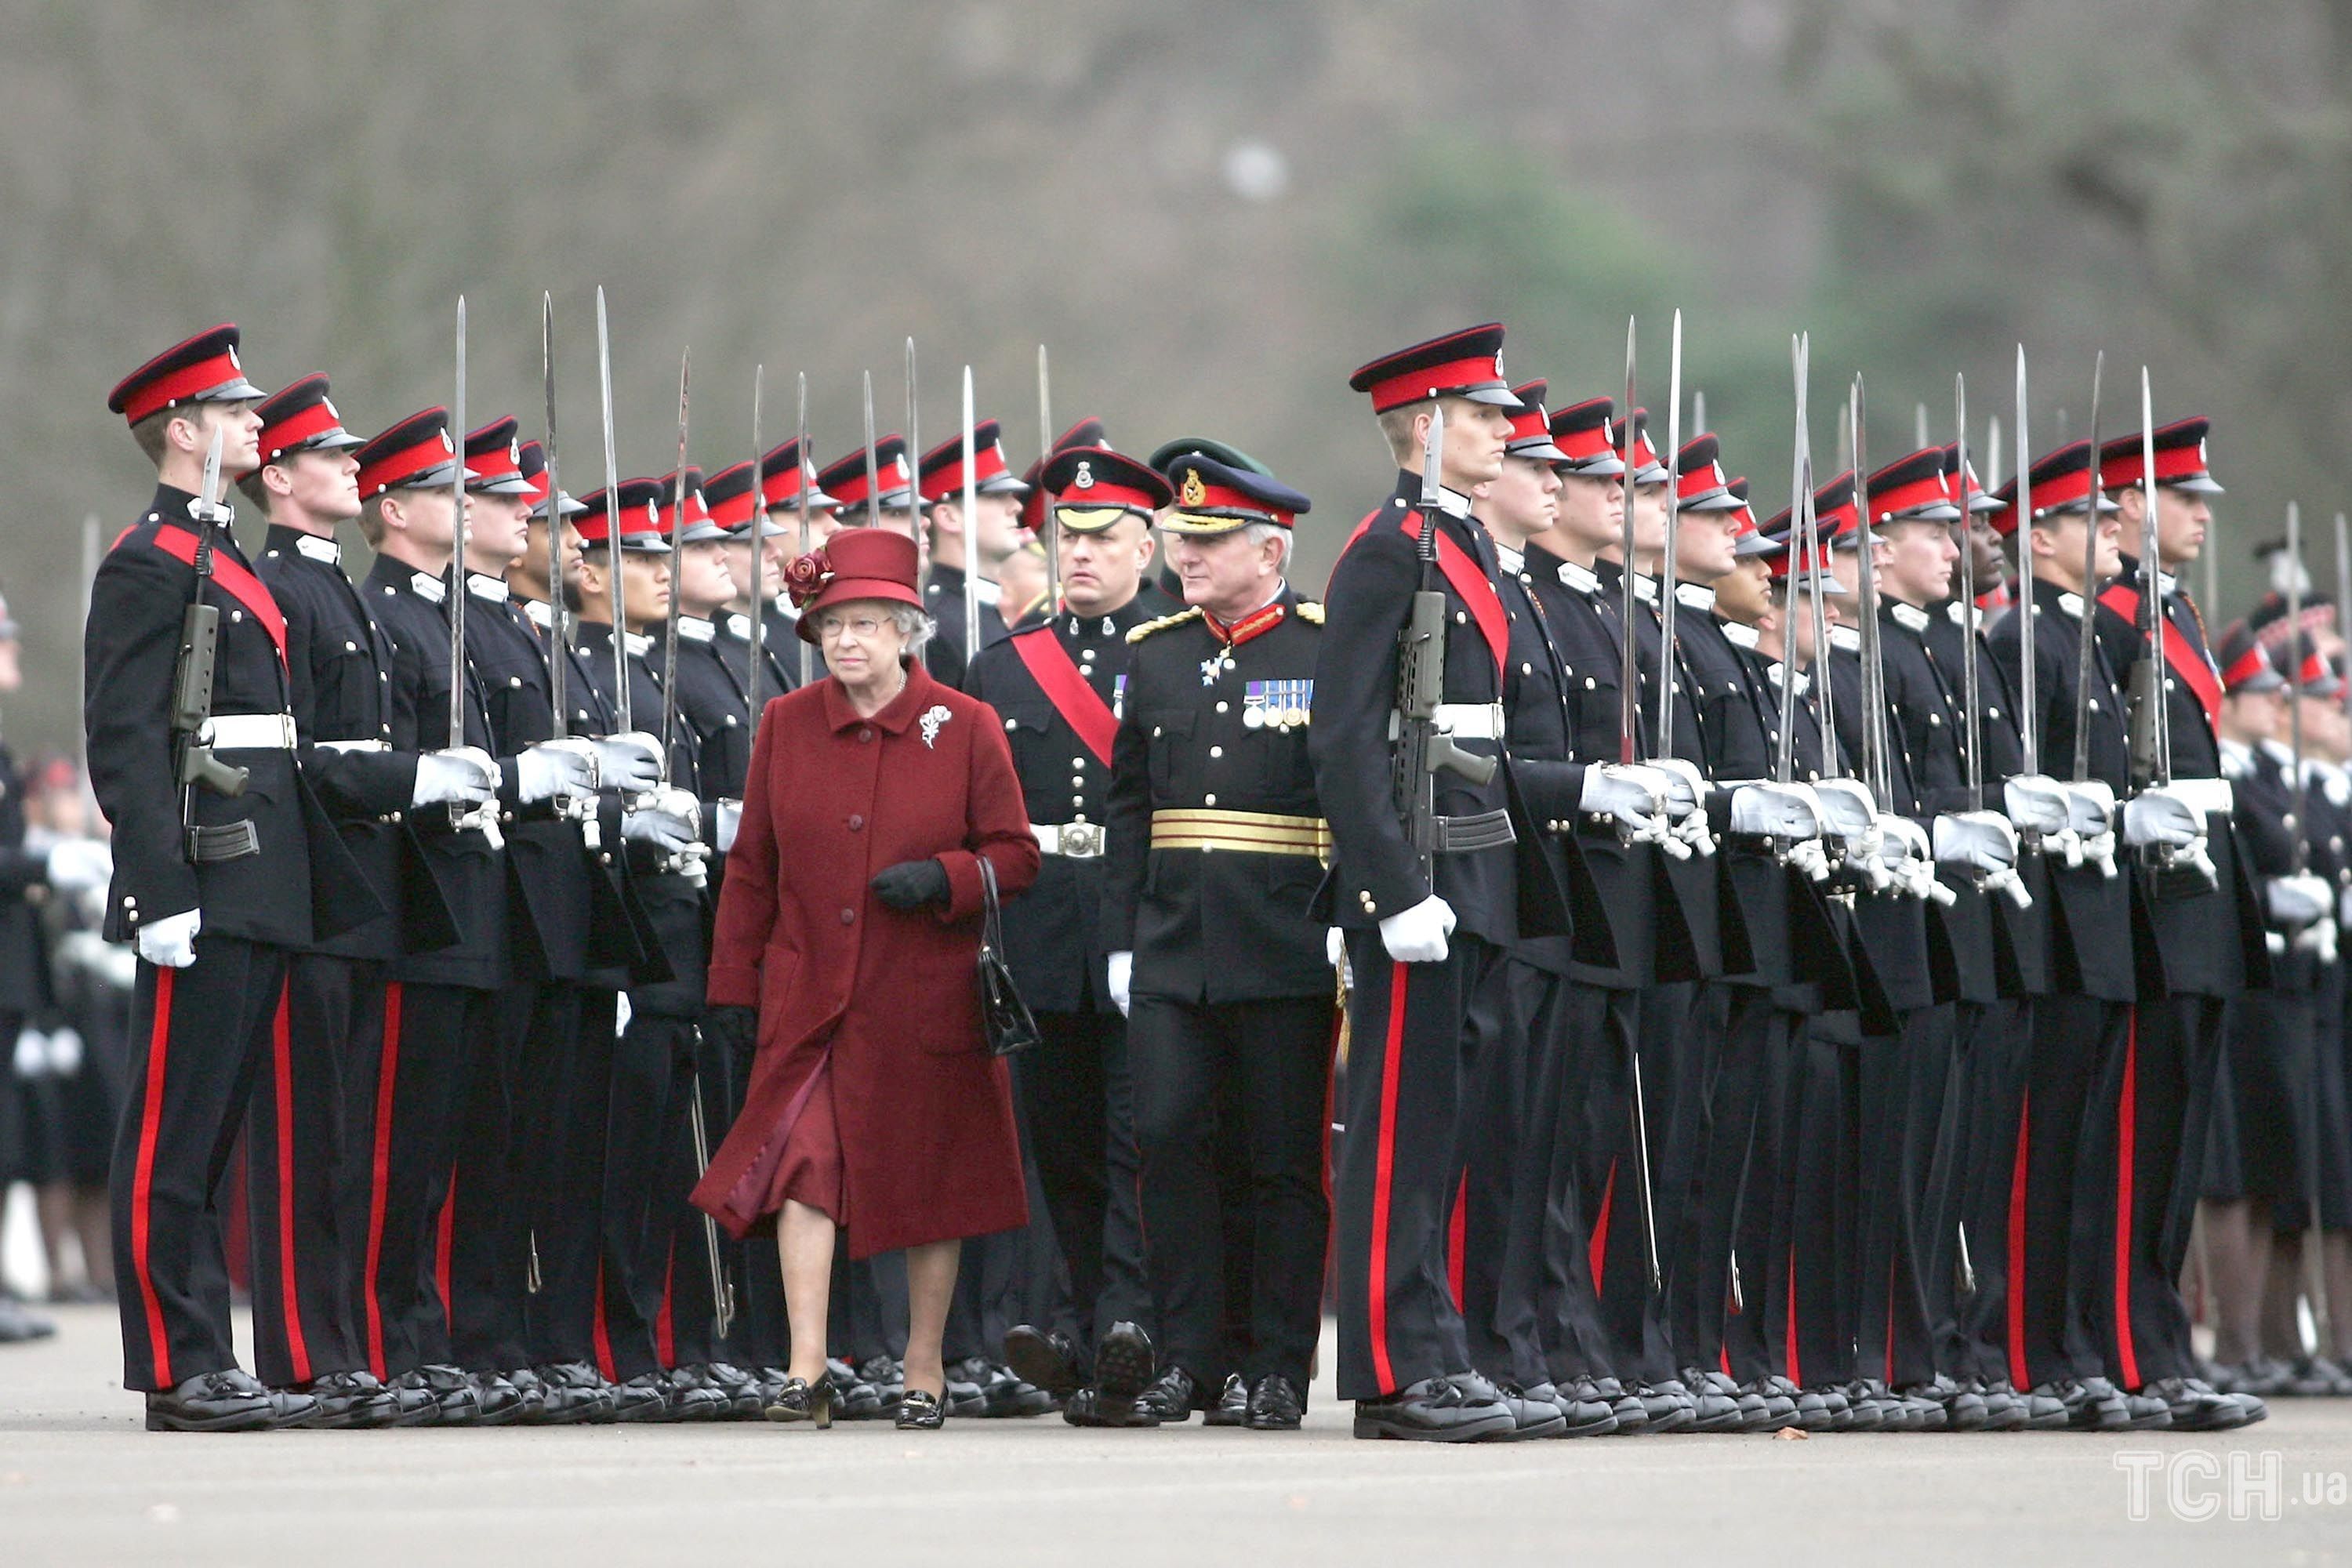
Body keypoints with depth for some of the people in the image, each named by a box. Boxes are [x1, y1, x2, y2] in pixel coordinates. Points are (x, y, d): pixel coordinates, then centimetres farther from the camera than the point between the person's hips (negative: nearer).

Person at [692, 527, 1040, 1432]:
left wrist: (943, 880, -18)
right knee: (801, 1163, -14)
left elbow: (1015, 856, 2)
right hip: (810, 1000, 1)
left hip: (927, 1004, -1)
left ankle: (925, 1371, 19)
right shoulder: (786, 726, 6)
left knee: (931, 1181, 6)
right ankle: (806, 1371, -15)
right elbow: (752, 867, 11)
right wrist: (733, 983, 8)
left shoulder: (966, 728, -1)